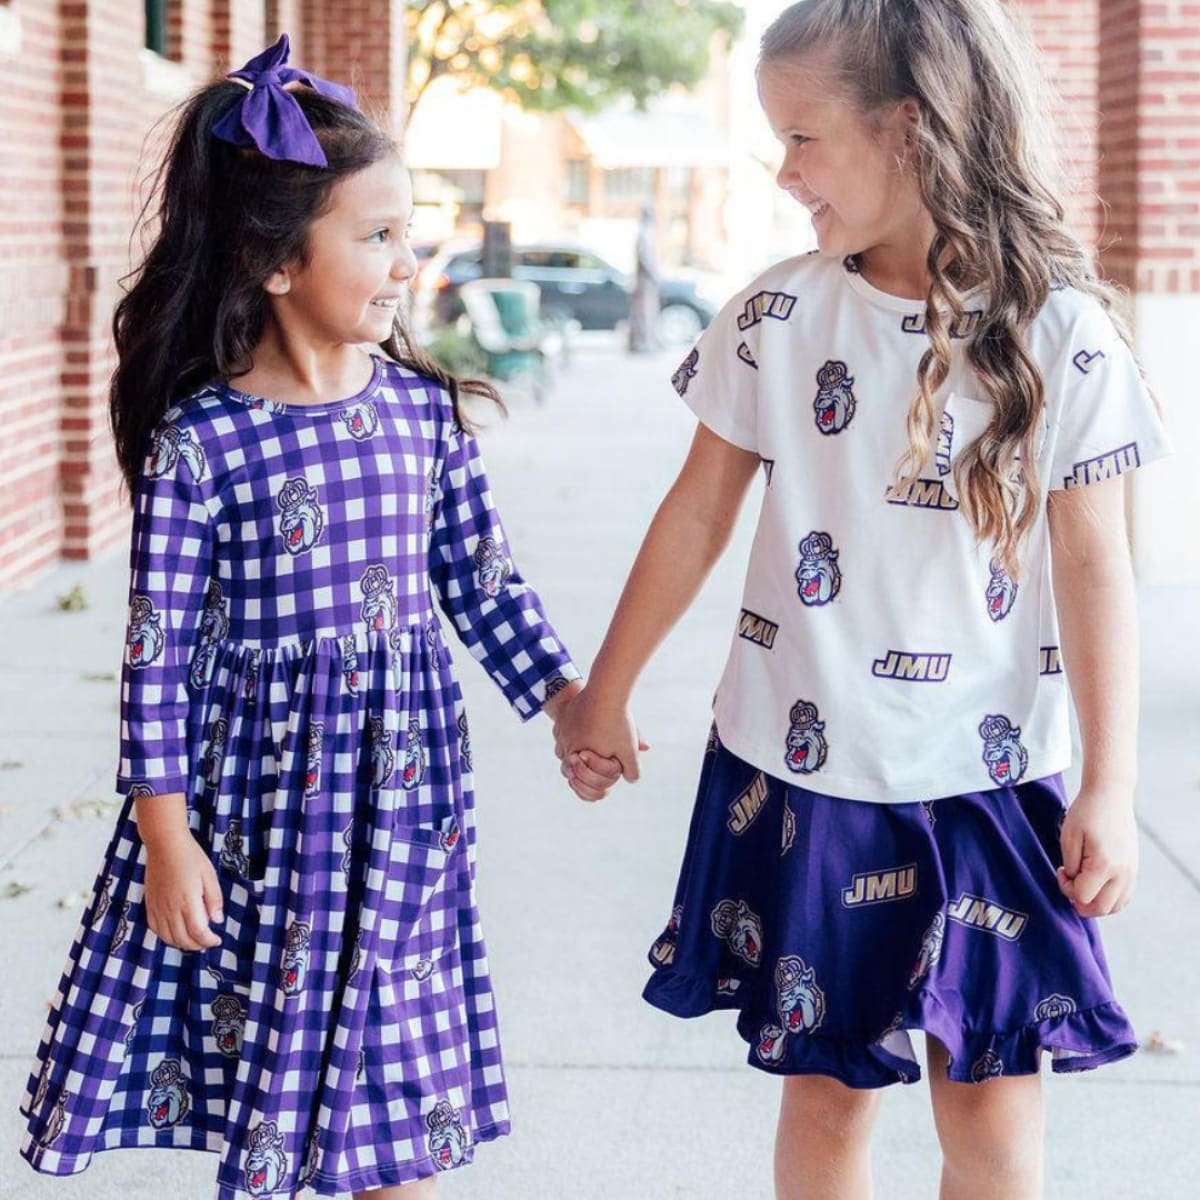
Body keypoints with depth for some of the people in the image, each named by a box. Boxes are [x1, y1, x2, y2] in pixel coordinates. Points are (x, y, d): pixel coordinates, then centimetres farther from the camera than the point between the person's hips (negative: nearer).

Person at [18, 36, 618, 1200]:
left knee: (400, 1076, 13)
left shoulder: (423, 407, -2)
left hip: (402, 782, 4)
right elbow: (158, 649, -11)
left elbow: (484, 579, 7)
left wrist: (565, 699, 1)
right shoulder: (199, 440, -15)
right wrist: (167, 838, -11)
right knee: (268, 1040, 9)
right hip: (261, 791, -3)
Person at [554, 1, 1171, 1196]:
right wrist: (604, 693, 13)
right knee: (823, 1093, 9)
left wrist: (1111, 786, -8)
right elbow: (697, 514, 7)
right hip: (801, 776, 2)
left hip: (988, 782, -2)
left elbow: (1093, 566, -5)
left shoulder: (1062, 333, -8)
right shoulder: (778, 316, -2)